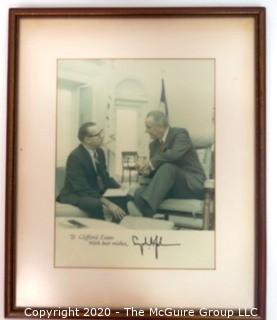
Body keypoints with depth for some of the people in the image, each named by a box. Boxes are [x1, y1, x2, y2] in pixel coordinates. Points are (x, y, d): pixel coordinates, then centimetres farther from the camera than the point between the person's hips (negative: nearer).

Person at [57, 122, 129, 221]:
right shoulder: (75, 157, -22)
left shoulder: (99, 152, 2)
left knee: (125, 198, -9)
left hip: (94, 192, 8)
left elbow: (105, 177, 11)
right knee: (96, 204, -36)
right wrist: (107, 203, -34)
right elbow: (82, 188, -29)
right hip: (75, 195, -7)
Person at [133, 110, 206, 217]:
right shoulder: (153, 144, 13)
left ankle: (146, 209, -49)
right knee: (139, 192, -20)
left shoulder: (180, 134, -8)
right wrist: (146, 169, -8)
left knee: (167, 167, -36)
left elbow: (174, 154, -27)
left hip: (192, 184, -6)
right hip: (170, 186, 7)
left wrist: (150, 163, -18)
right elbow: (154, 168, 15)